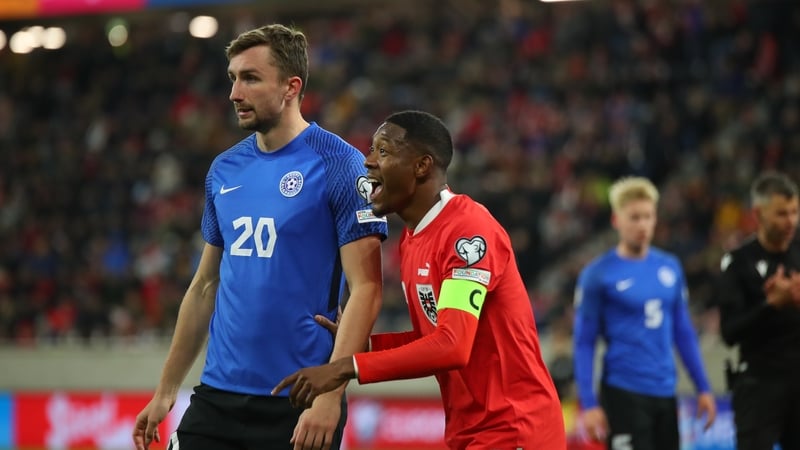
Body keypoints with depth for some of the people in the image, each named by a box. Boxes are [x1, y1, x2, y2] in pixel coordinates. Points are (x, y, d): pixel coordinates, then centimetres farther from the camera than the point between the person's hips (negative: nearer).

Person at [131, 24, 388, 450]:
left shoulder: (339, 165, -8)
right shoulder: (224, 170, 10)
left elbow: (365, 289, -12)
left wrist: (330, 394, -21)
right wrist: (165, 391, 16)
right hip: (217, 396, 5)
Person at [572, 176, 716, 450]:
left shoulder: (670, 268, 9)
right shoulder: (598, 275, -6)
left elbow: (683, 332, 16)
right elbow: (584, 343, -5)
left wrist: (703, 388, 12)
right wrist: (588, 404, -11)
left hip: (665, 393, 6)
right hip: (623, 394, -6)